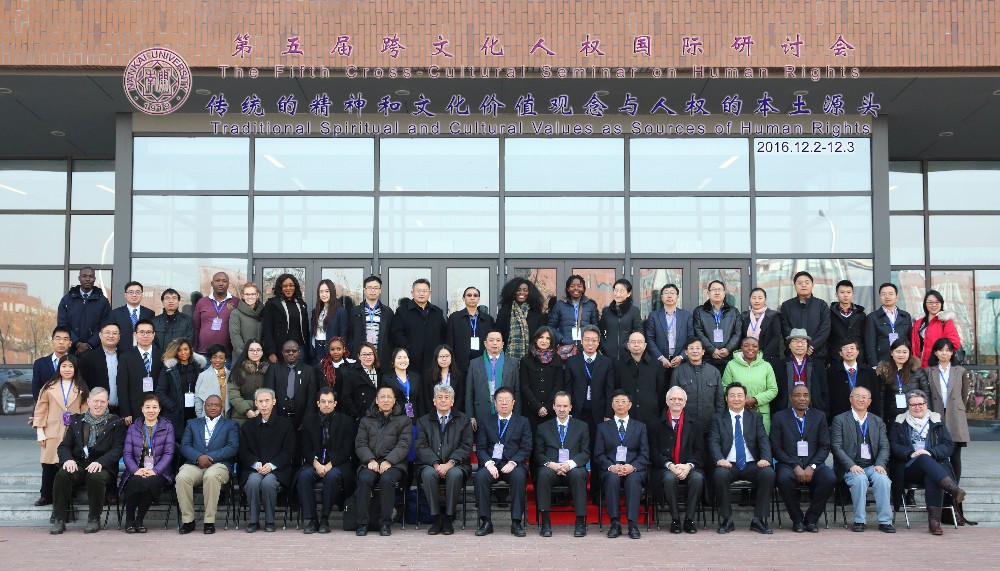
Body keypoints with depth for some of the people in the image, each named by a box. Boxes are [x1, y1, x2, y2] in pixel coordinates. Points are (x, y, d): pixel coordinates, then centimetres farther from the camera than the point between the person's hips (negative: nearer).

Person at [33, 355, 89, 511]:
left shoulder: (82, 389, 9)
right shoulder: (49, 387, 8)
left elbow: (86, 412, 6)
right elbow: (40, 410, 5)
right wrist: (40, 432, -1)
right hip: (53, 433, 0)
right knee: (49, 465, 1)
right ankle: (46, 496, 13)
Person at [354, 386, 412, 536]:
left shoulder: (404, 421, 14)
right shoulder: (366, 421, 20)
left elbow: (404, 445, 1)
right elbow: (360, 444, 8)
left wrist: (388, 461, -15)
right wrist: (370, 460, -12)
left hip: (393, 464, -2)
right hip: (370, 463, 2)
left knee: (387, 479, -34)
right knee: (364, 479, -31)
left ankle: (385, 523, -24)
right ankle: (362, 523, -24)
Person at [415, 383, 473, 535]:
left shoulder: (463, 421, 12)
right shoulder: (423, 421, 15)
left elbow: (466, 447, 0)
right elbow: (421, 447, 2)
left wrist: (450, 463, -15)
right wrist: (436, 464, -15)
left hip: (455, 465, -1)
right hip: (430, 464, 1)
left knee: (454, 474, -35)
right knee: (428, 474, -33)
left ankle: (448, 519, -23)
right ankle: (436, 518, -24)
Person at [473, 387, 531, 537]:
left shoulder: (523, 422, 12)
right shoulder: (487, 422, 16)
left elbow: (526, 449, 2)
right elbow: (480, 448, 7)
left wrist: (513, 463, -15)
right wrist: (489, 463, -13)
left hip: (513, 464, -1)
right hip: (491, 463, 1)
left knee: (519, 476, -35)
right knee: (480, 476, -31)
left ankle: (516, 522, -28)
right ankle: (486, 522, -24)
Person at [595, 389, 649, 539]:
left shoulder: (640, 427, 17)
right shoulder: (603, 427, 16)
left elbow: (644, 454, 7)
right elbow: (599, 454, 7)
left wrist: (632, 467, -14)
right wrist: (611, 467, -14)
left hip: (634, 471, 0)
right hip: (610, 470, 0)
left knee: (633, 479, -35)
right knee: (612, 478, -35)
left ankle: (633, 524, -37)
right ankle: (615, 523, -33)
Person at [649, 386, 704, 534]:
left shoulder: (694, 425, 14)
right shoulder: (656, 425, 9)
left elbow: (699, 451, 6)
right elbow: (654, 452, 1)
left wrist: (688, 466, -13)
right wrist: (670, 465, -15)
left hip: (689, 468, 1)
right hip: (666, 468, -1)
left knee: (697, 478, -32)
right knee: (669, 478, -35)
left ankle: (689, 519, -17)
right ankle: (675, 519, -19)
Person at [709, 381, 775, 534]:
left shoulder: (756, 417, 16)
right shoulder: (718, 419, 12)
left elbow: (763, 440, 3)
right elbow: (714, 442, -1)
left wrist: (765, 459, -18)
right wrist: (720, 459, -23)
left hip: (751, 464, 1)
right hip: (728, 465, -1)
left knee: (769, 473, -30)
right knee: (720, 474, -35)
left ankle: (759, 519, -17)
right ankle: (726, 520, -18)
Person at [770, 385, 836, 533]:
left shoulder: (819, 416, 11)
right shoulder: (779, 417, 6)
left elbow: (825, 446, 6)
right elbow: (776, 448, 0)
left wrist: (812, 466, -11)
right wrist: (795, 466, -14)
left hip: (813, 464, 2)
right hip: (788, 464, -2)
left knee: (830, 478, -29)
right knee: (784, 478, -35)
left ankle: (811, 519, -10)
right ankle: (797, 520, -13)